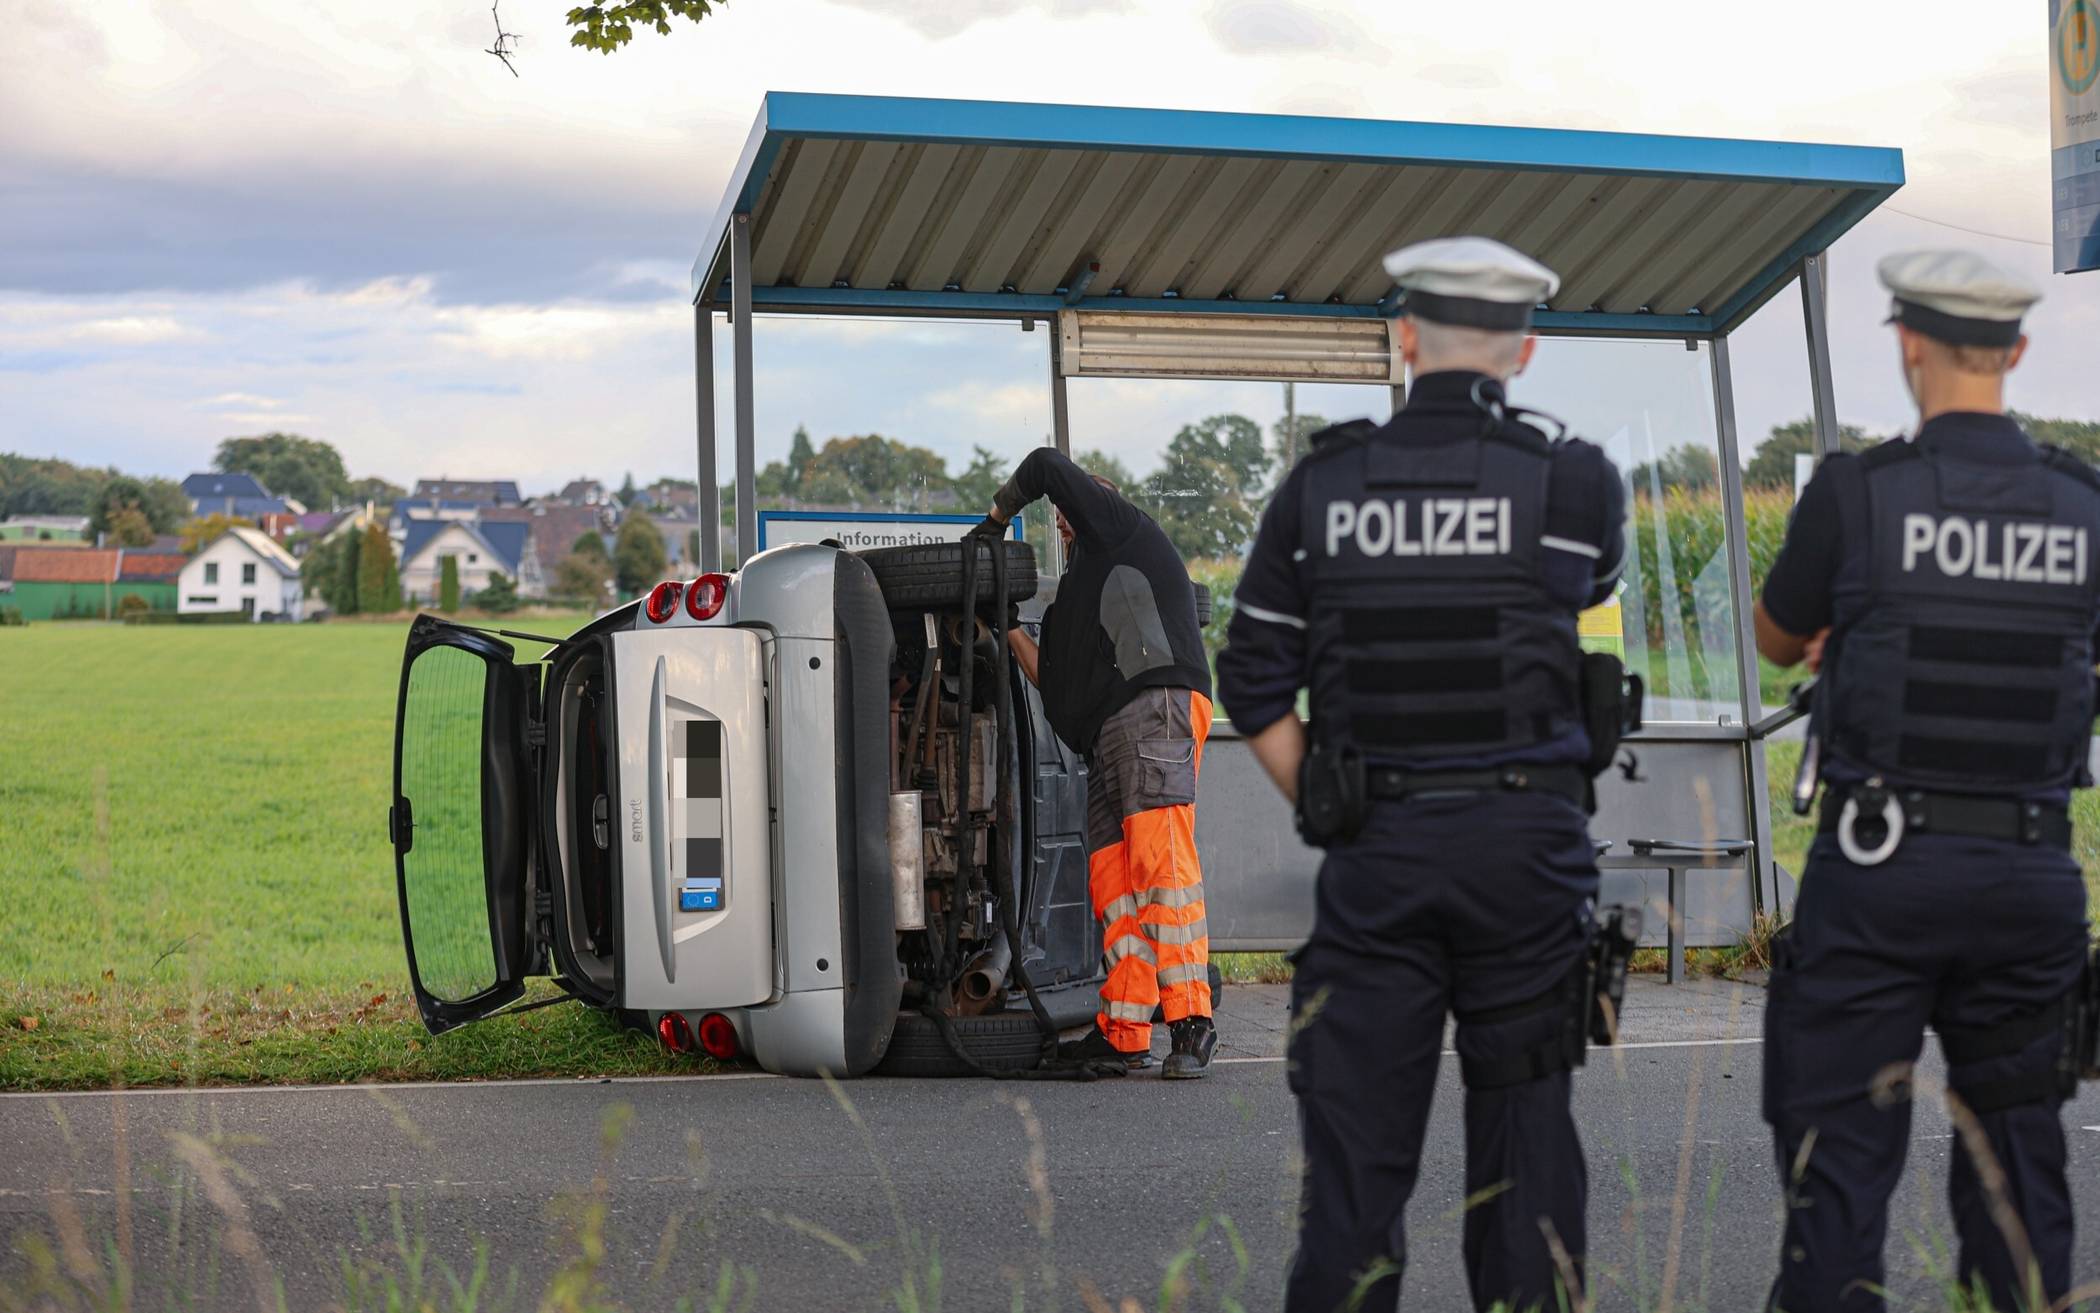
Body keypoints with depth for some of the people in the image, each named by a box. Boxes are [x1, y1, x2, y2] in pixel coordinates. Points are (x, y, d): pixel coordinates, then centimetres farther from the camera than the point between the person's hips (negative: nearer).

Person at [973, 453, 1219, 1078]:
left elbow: (1048, 467, 10)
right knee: (1111, 878, 1)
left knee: (1161, 861, -19)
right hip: (1107, 734, 10)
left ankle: (1191, 1023, -25)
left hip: (1157, 705, -9)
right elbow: (1054, 678, 28)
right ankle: (1123, 1032, 0)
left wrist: (994, 519, 22)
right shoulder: (1082, 592, 36)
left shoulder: (1126, 529, 16)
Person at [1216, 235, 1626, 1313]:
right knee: (1522, 1124, 11)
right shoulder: (1573, 482, -4)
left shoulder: (1320, 485, 1)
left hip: (1376, 852, 1)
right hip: (1526, 839, -1)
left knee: (1355, 1139, 4)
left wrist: (1325, 816, 9)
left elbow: (1252, 684, 2)